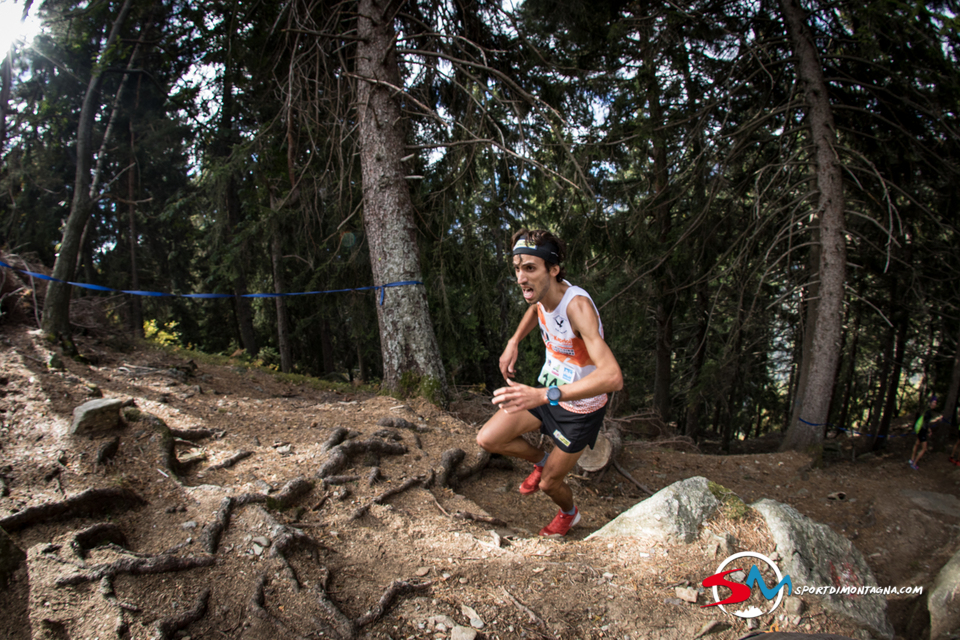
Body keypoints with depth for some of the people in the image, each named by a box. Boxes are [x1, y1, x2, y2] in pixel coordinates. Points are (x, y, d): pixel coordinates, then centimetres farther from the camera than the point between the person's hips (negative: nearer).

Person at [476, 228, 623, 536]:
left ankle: (569, 513, 47)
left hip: (580, 408, -6)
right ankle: (541, 461, 27)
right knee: (488, 439, -2)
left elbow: (612, 377, -47)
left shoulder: (577, 305, -36)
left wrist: (544, 395, -54)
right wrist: (513, 342, 2)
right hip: (546, 391, 7)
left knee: (549, 484, 9)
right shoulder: (543, 293, -11)